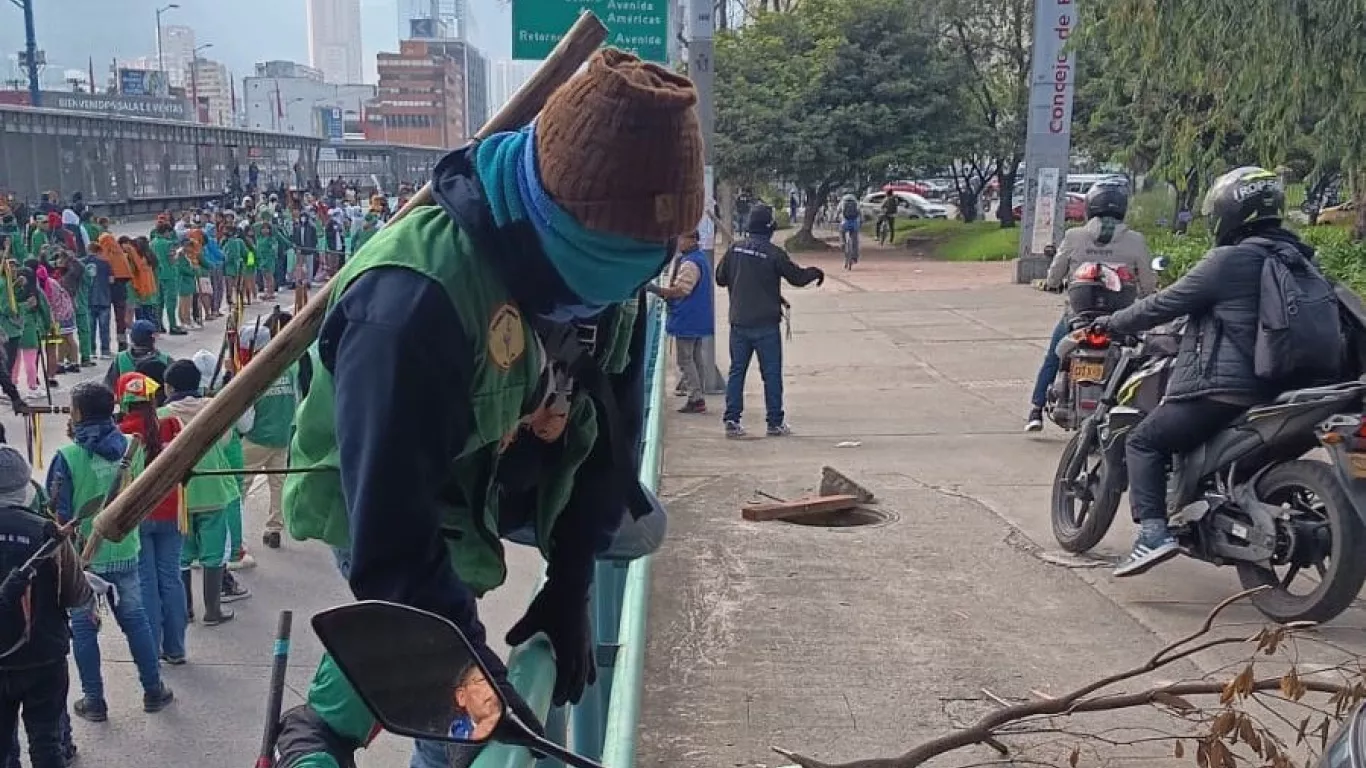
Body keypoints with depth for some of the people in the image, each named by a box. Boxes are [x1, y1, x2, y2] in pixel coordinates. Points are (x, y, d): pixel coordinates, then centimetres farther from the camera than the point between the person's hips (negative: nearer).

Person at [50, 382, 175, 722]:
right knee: (135, 619, 15)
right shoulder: (132, 448, -6)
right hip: (124, 551, 3)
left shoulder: (68, 457, -16)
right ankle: (153, 690, 22)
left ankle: (94, 701, 16)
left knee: (83, 627, 11)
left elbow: (58, 512, -10)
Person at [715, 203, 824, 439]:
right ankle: (775, 422, 8)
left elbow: (720, 278, 10)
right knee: (771, 373, 4)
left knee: (737, 370, 9)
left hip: (739, 322, 4)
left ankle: (731, 420, 6)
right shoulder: (774, 253, -12)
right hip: (765, 324, -4)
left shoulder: (735, 249, 1)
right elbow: (797, 277, -4)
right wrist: (816, 272, 15)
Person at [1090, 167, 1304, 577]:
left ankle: (1153, 531, -14)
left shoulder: (1229, 261, -12)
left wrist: (1111, 323, 6)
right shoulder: (1297, 258, 13)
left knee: (1144, 442, 0)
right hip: (1277, 390, 9)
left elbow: (1164, 305, -8)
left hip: (1222, 387, -9)